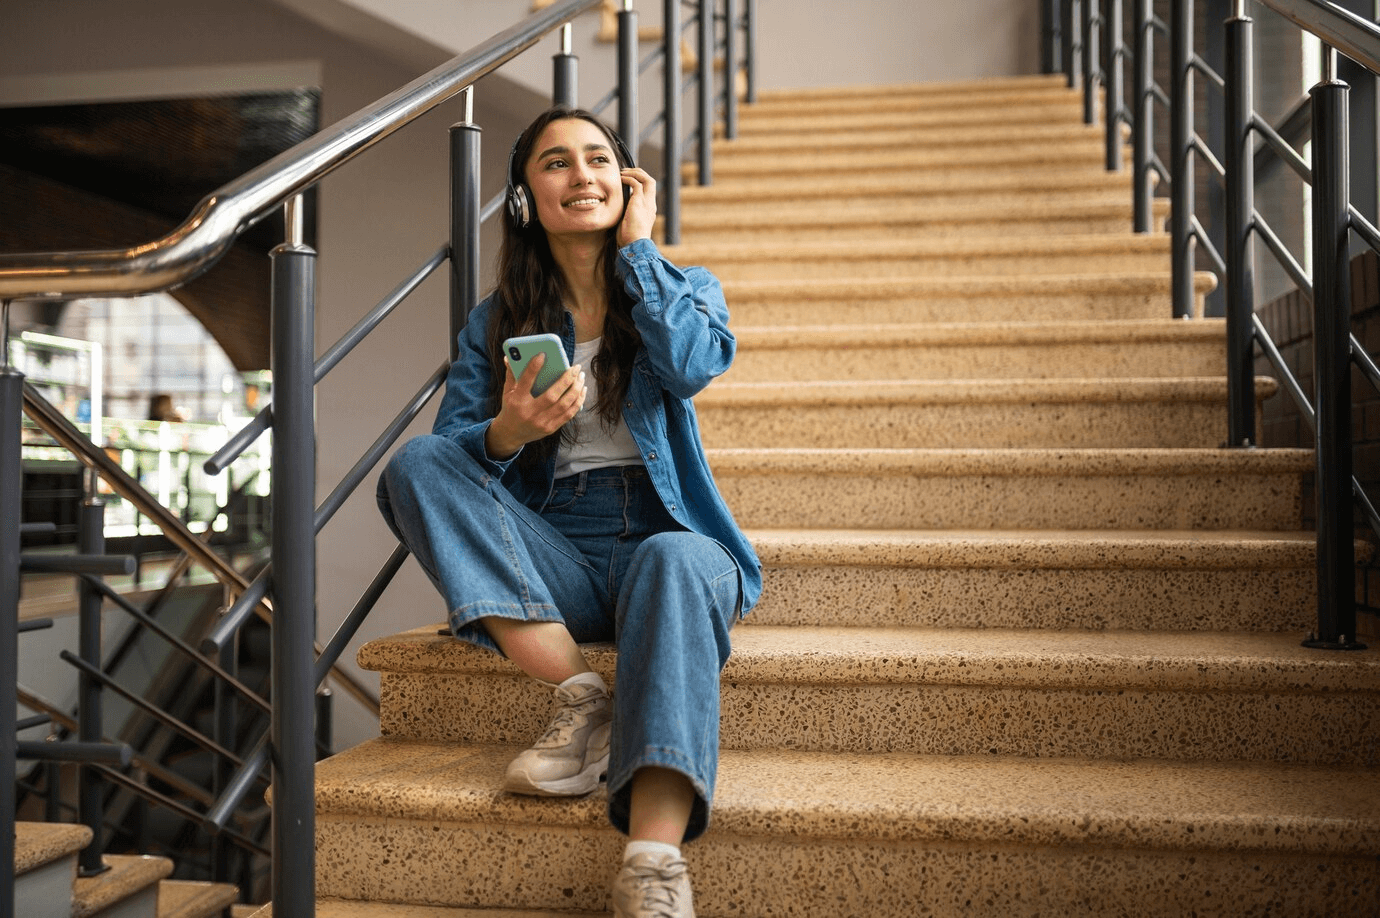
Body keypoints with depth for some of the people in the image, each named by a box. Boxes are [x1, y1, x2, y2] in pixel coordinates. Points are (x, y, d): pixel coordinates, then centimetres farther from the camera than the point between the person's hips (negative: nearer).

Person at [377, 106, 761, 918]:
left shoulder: (684, 288, 12)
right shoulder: (497, 322, 13)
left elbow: (696, 363, -13)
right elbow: (451, 443, 0)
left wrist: (637, 246, -1)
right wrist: (508, 433, -23)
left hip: (662, 535, -2)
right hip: (554, 560, 2)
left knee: (676, 562, -37)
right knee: (416, 463, -19)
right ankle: (582, 697, -28)